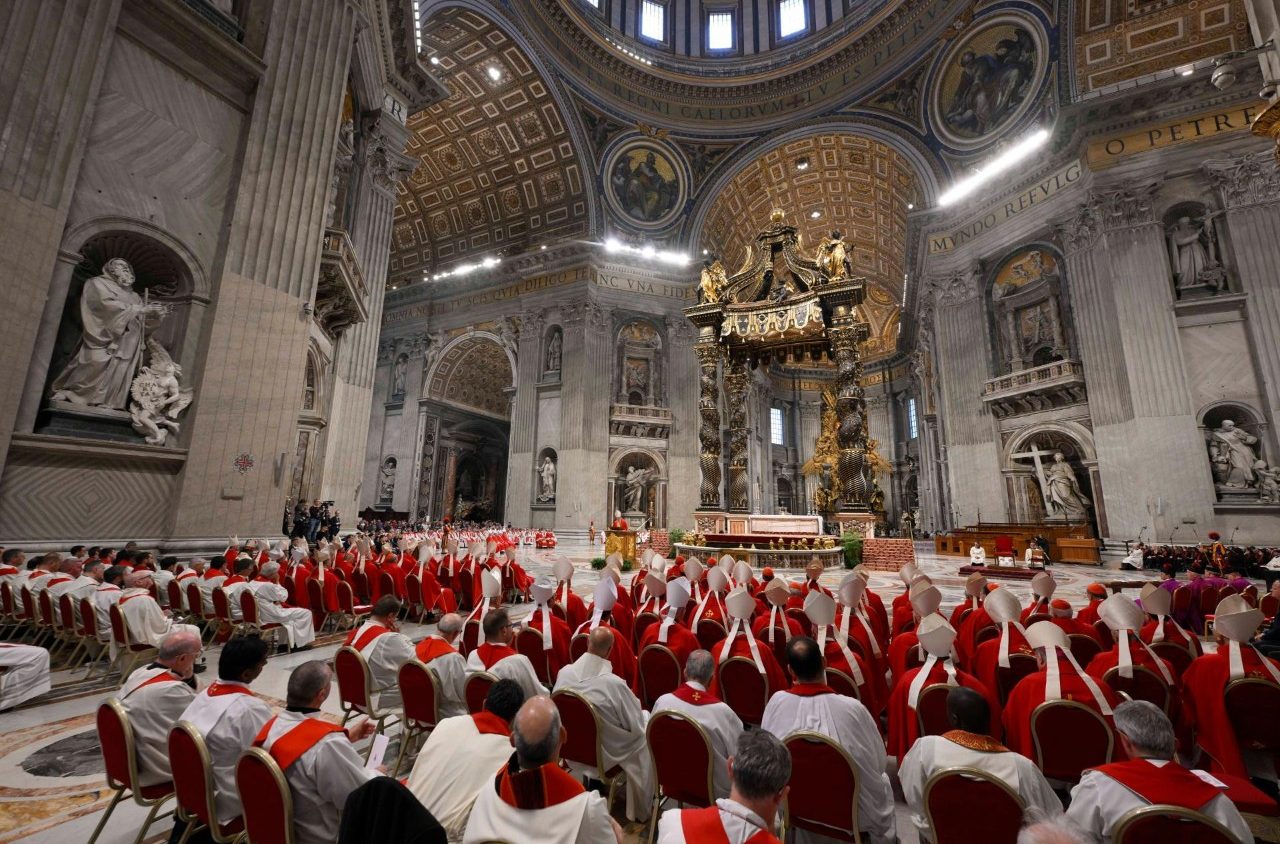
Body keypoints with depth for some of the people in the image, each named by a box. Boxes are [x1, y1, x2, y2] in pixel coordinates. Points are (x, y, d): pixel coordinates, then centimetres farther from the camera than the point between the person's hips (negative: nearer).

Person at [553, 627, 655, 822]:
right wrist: (635, 703, 2)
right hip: (606, 753, -5)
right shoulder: (614, 684, -33)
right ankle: (641, 809, 31)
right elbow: (636, 726, -18)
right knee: (646, 727, 19)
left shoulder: (564, 673, -18)